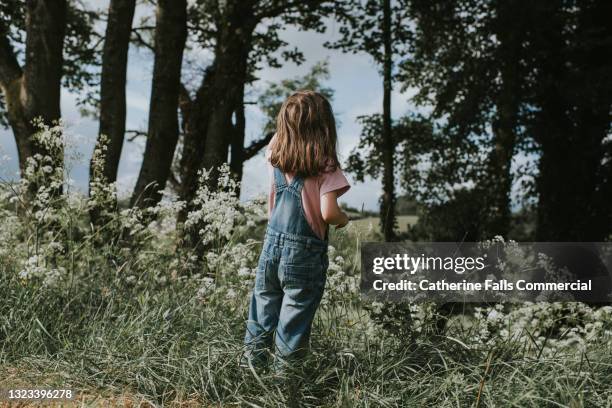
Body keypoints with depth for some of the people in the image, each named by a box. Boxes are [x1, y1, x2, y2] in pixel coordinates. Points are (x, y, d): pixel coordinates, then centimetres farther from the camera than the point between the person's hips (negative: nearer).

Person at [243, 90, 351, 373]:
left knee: (263, 310, 16)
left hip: (271, 246, 5)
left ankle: (250, 365, 23)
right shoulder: (325, 166, -14)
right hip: (304, 255, -5)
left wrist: (290, 115, 19)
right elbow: (329, 213, -21)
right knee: (294, 320, 6)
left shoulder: (274, 156, 0)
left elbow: (277, 137, 25)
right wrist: (344, 219, -1)